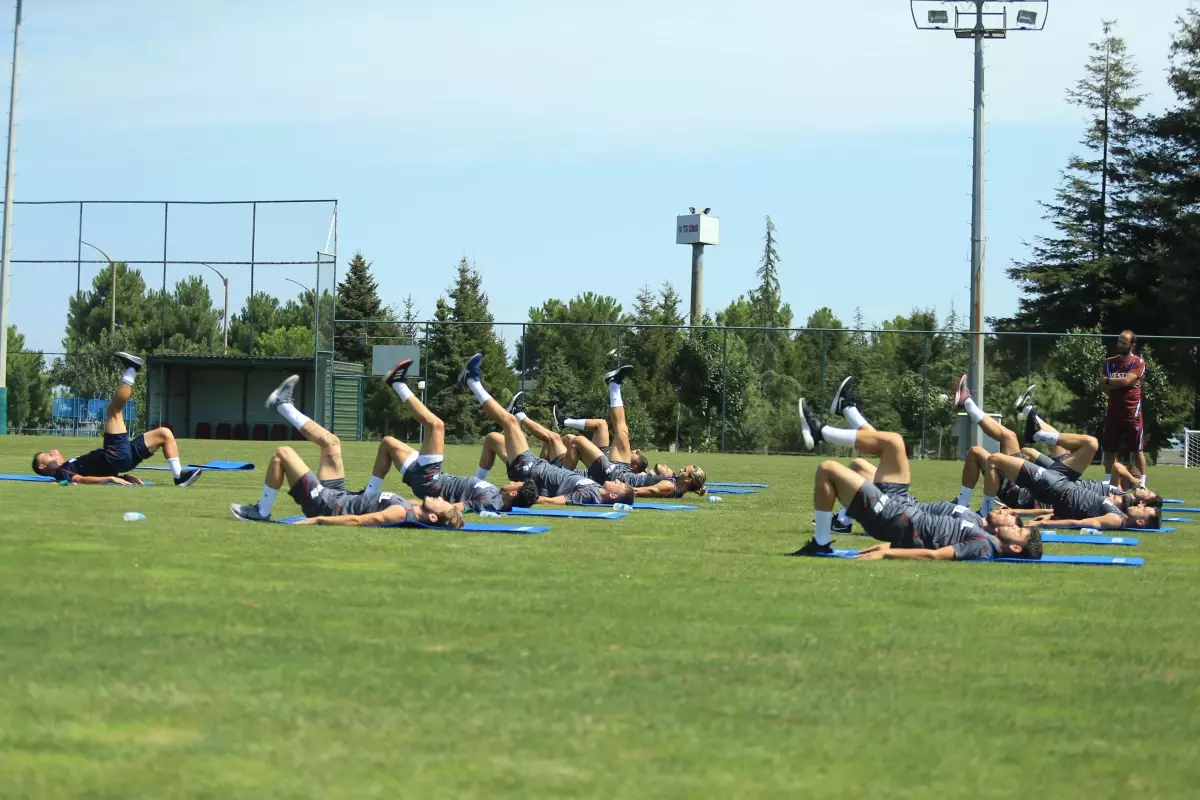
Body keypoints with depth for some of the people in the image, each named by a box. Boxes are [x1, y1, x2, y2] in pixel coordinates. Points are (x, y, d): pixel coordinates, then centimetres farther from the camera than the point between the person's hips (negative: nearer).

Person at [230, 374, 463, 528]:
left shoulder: (401, 513, -31)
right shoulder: (410, 509, -7)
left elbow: (358, 521, -34)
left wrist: (317, 520, -34)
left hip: (324, 503, -8)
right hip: (338, 496, 8)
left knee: (282, 453, -10)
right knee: (331, 442, 18)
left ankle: (262, 512, 7)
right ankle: (283, 405, 37)